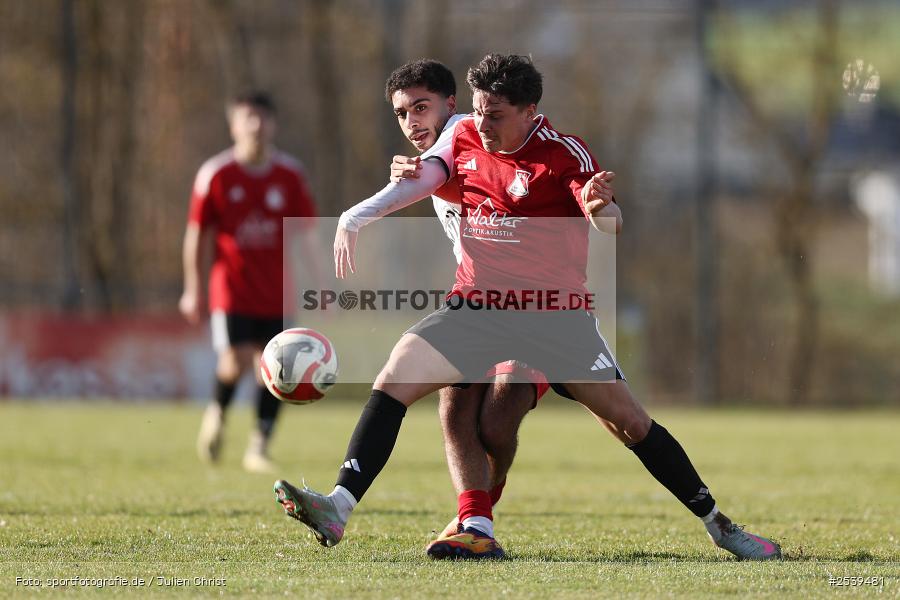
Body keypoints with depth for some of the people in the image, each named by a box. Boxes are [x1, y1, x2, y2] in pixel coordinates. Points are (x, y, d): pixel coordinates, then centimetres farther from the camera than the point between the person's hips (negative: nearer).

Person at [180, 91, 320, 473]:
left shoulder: (290, 175, 2)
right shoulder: (215, 175, -4)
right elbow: (197, 234, 1)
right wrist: (193, 289, 0)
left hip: (277, 293, 2)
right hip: (232, 288, -2)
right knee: (234, 364, -14)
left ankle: (259, 447, 8)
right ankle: (217, 412, 18)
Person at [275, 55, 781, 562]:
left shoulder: (563, 153, -13)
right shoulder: (466, 139, 3)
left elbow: (610, 224, -23)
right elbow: (421, 181, 17)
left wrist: (600, 209, -47)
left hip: (555, 314, -4)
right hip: (476, 306, 4)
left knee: (628, 420, -4)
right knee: (394, 381, -17)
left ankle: (718, 524, 11)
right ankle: (338, 510, -23)